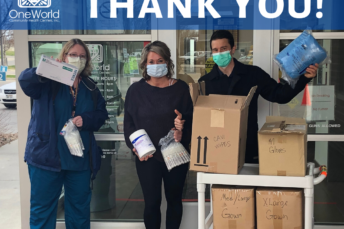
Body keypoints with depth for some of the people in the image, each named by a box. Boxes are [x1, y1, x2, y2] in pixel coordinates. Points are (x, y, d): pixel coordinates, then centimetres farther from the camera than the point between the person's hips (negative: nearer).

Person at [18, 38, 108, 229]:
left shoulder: (90, 87, 11)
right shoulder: (48, 81, -4)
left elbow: (102, 114, 11)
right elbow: (25, 80, -23)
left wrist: (86, 120, -10)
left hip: (80, 158, 4)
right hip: (47, 155, -4)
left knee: (79, 208, 16)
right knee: (42, 209, 5)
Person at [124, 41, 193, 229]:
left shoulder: (181, 88, -2)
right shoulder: (136, 90, 0)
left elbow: (191, 120, -1)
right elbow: (129, 123, 3)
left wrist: (182, 130, -22)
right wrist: (136, 146, -11)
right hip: (147, 157, 0)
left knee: (174, 199, 14)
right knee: (152, 202, 3)